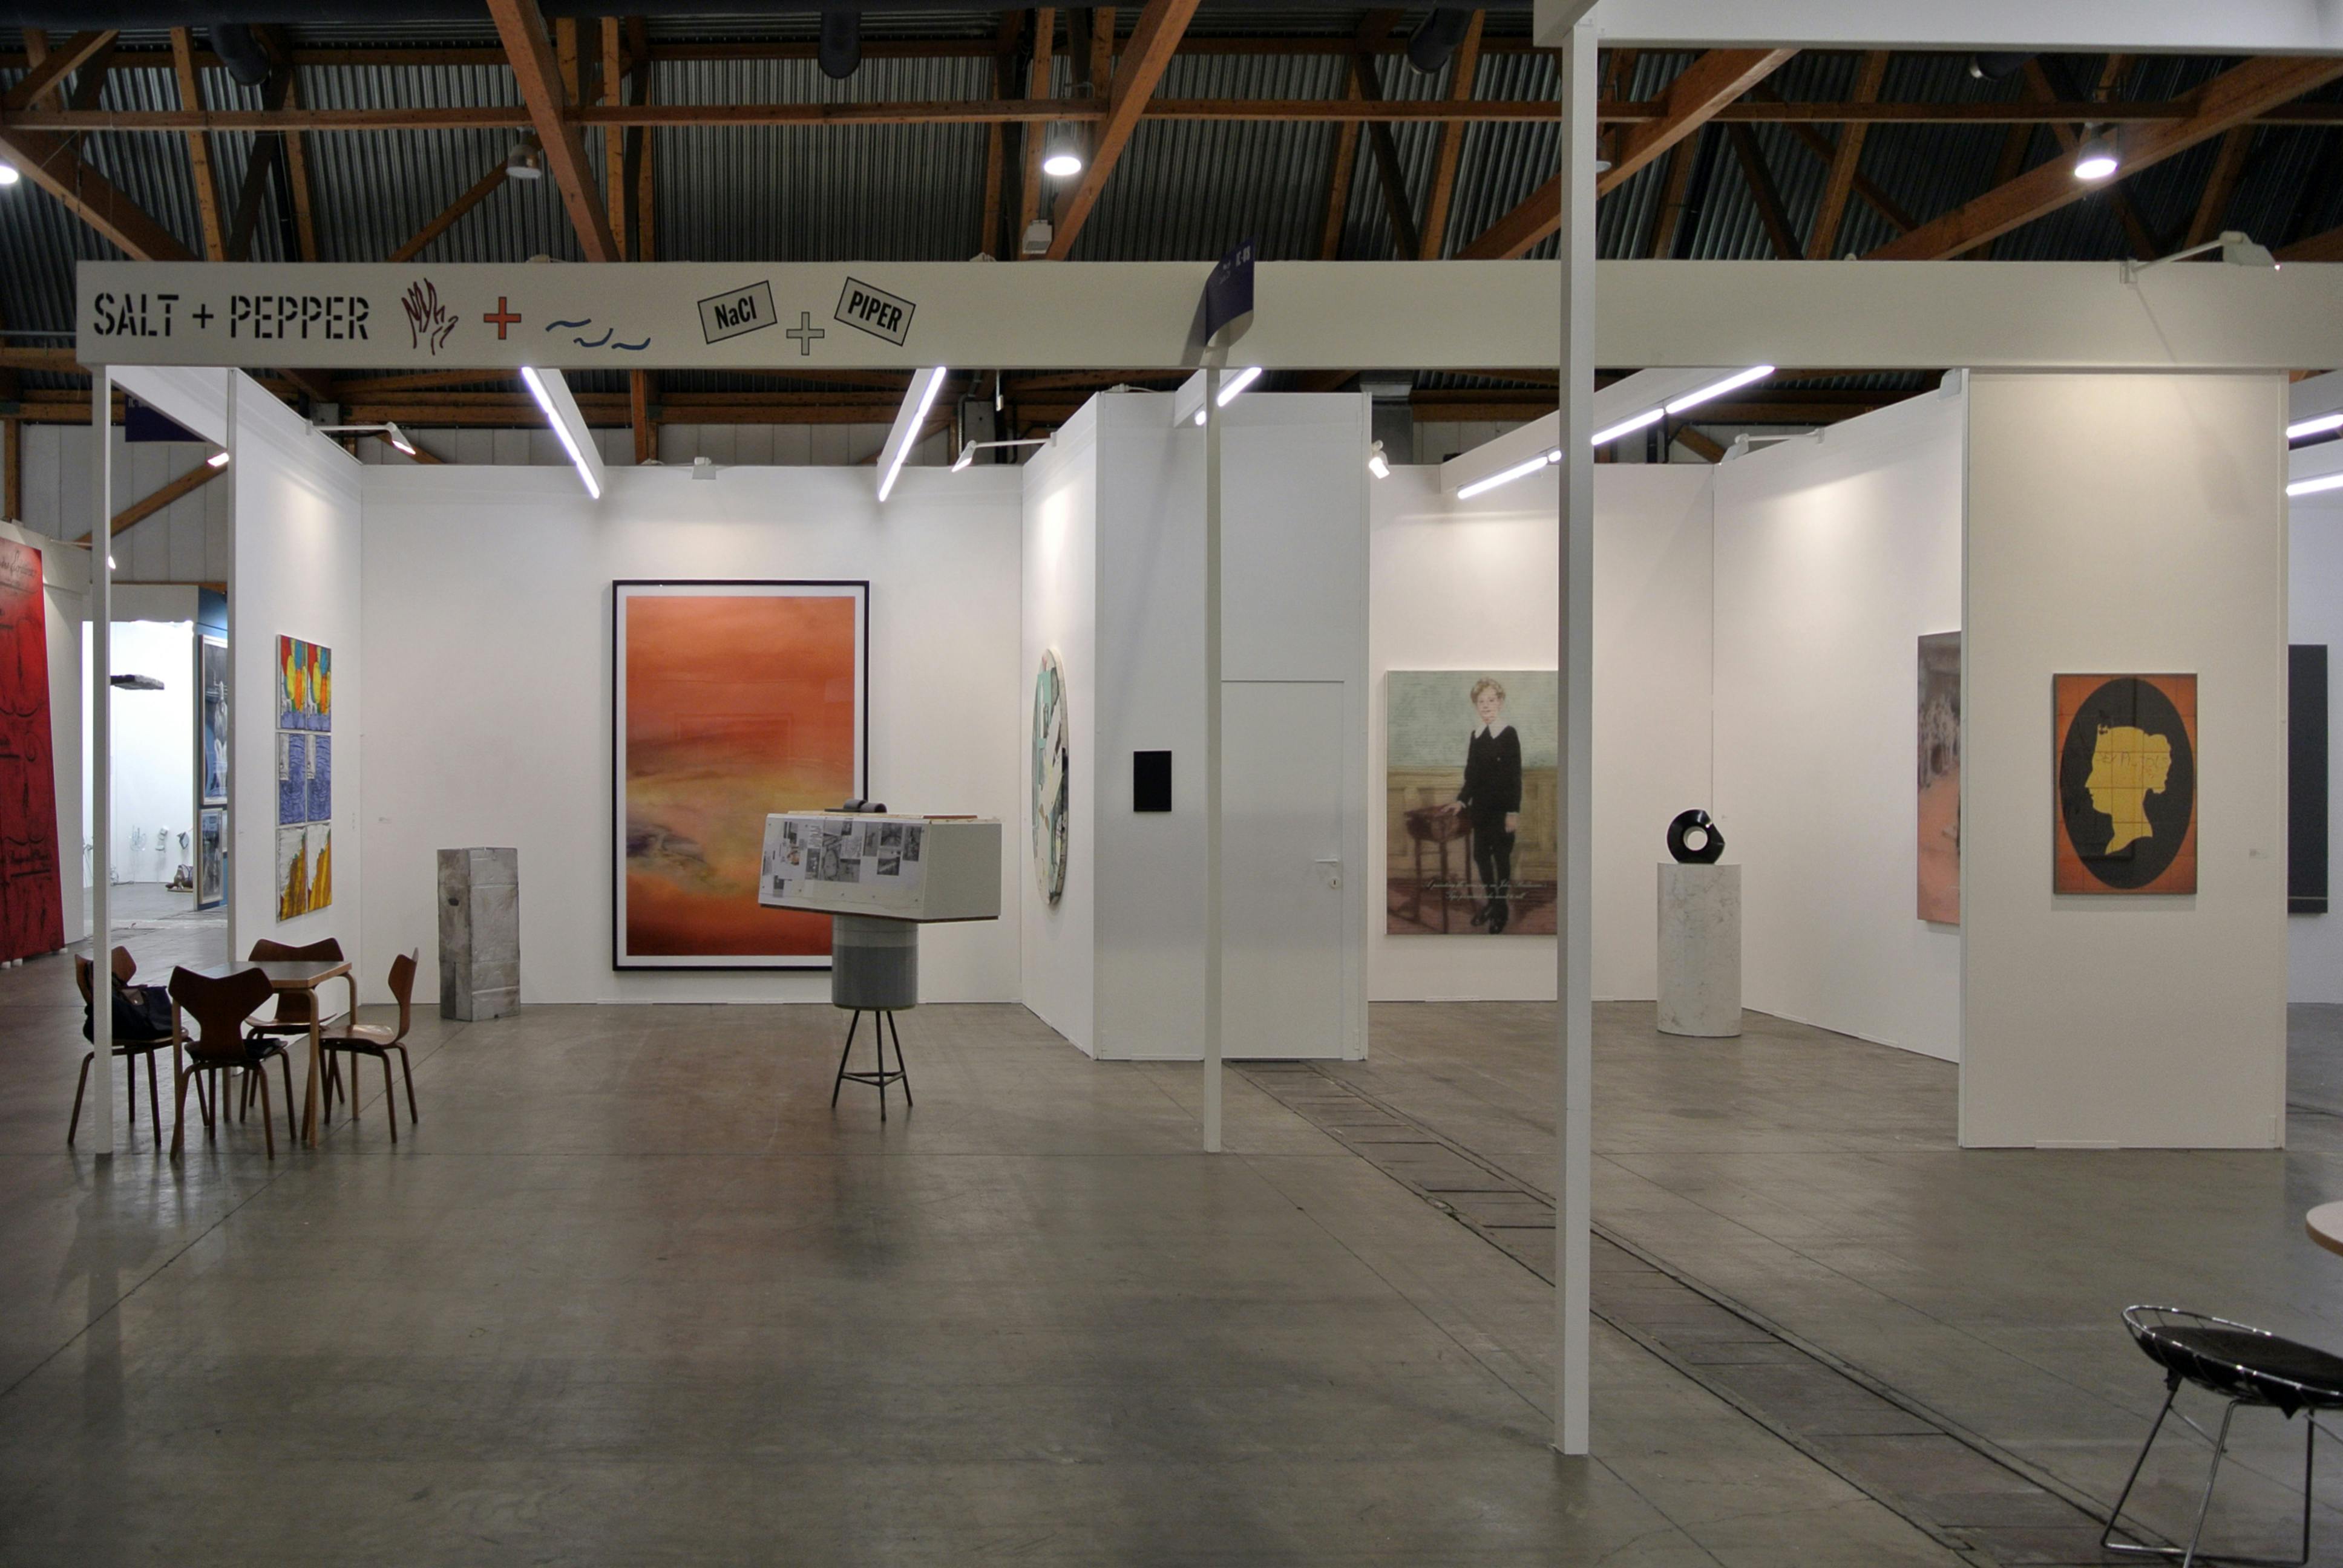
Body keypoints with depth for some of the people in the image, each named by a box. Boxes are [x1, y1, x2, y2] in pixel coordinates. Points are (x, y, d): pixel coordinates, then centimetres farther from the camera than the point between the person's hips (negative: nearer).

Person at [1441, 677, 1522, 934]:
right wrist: (1461, 800, 5)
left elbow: (1515, 776, -12)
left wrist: (1514, 812, -15)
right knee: (1480, 855, 11)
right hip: (1480, 807, 6)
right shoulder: (1476, 735, 7)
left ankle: (1502, 908, 16)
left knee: (1501, 857, 3)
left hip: (1502, 808, -6)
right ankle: (1492, 901, 28)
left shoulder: (1509, 735, -10)